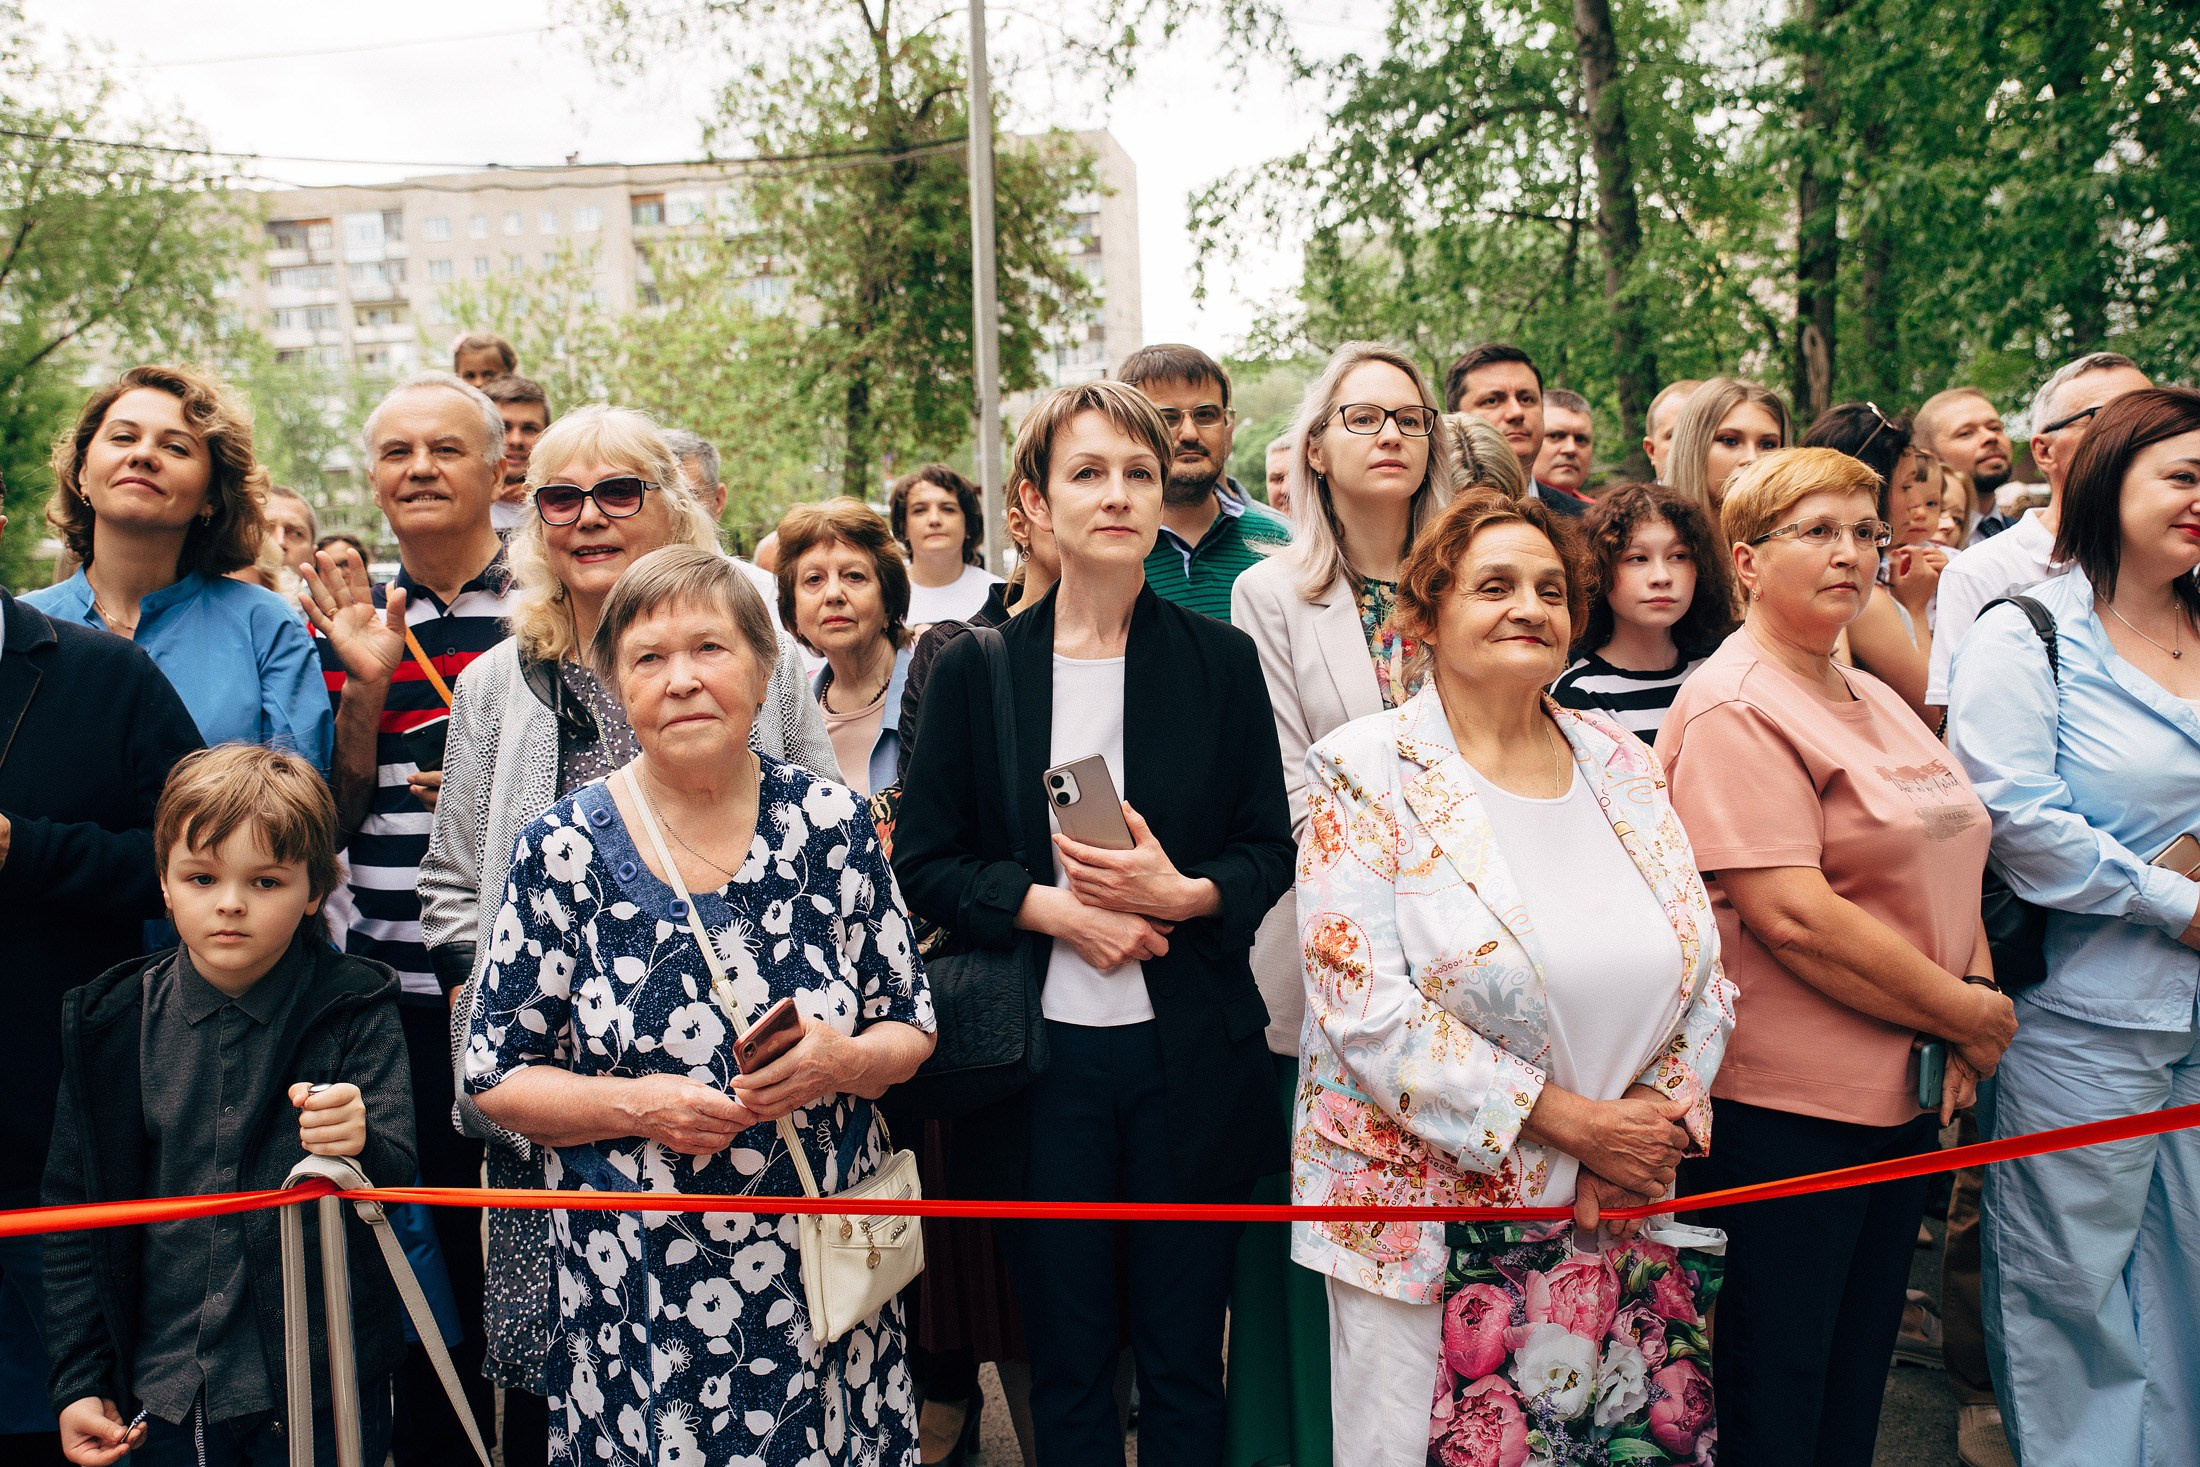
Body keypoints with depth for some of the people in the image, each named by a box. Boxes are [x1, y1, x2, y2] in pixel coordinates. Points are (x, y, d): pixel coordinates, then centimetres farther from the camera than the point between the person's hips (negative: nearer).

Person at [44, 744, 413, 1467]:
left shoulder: (357, 1009, -9)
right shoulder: (110, 1023, -2)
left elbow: (396, 1177, -16)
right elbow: (76, 1206, 4)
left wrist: (360, 1146, -39)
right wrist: (80, 1379, 4)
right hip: (163, 1394, 2)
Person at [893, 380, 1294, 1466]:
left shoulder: (1221, 661, 2)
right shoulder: (976, 671, 1)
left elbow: (1271, 854, 4)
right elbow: (923, 863, 1)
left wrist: (1184, 894, -16)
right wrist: (1055, 908, -14)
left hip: (1190, 1057, 0)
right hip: (1041, 1058, 0)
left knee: (1184, 1359, 11)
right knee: (1067, 1362, 13)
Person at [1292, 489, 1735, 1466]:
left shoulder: (1621, 765, 7)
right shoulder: (1369, 771, -8)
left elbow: (1705, 975, 8)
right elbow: (1364, 1008, -16)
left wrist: (1651, 1118, -9)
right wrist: (1570, 1121, -15)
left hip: (1610, 1214, 4)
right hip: (1420, 1211, -4)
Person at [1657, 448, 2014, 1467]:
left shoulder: (1874, 701, 13)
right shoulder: (1735, 708, -15)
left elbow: (1945, 866, 17)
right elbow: (1793, 916, -23)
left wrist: (1977, 1000, 0)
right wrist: (1971, 1013, -14)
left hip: (1905, 1096, 9)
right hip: (1782, 1113, -9)